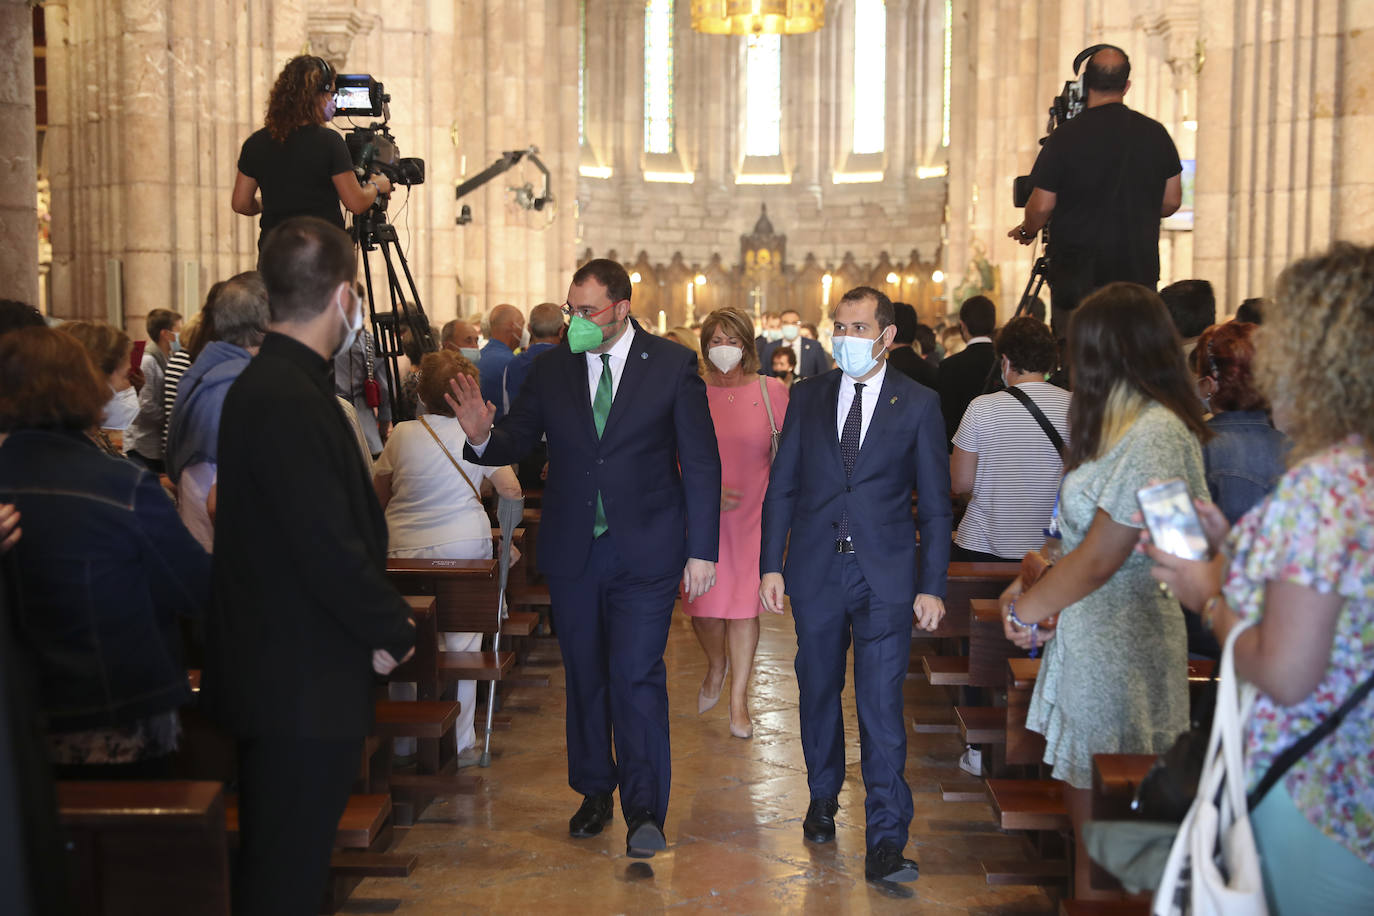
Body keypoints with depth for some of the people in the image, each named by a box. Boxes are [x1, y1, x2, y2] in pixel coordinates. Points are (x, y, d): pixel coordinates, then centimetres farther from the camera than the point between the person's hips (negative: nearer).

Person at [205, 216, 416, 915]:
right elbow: (327, 544, -24)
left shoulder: (269, 382, 11)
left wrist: (383, 616, 12)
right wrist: (391, 629, -10)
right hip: (301, 682, -10)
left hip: (278, 673, 10)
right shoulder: (288, 400, -22)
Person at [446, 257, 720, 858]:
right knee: (584, 675, 13)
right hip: (572, 552, 4)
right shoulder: (552, 369, 3)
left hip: (645, 551, -3)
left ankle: (644, 809, 5)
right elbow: (516, 442, 5)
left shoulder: (673, 366, -4)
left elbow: (701, 463, -3)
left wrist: (702, 550, -5)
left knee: (637, 675, -7)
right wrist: (483, 436, -19)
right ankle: (594, 793, 30)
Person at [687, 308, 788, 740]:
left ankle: (738, 700, 17)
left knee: (744, 606, 4)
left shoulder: (772, 391, 0)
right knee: (704, 607, 2)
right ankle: (715, 666, 35)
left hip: (753, 514, 0)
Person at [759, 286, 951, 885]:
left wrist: (932, 586, -3)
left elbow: (935, 504, 1)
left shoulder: (919, 404, 0)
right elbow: (781, 488, 8)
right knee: (818, 691, 15)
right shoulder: (808, 398, 6)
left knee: (881, 705, -6)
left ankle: (886, 841, 0)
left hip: (885, 576, -3)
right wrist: (771, 565, 1)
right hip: (815, 569, 3)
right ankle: (823, 799, 36)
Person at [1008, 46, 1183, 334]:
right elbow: (1171, 202, 9)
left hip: (1077, 272, -3)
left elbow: (1042, 205, -7)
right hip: (1140, 273, 3)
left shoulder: (1066, 136, -10)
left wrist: (1026, 231, 14)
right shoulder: (1156, 134, 2)